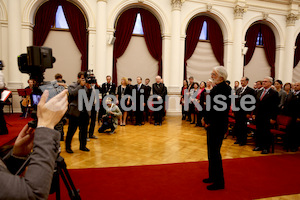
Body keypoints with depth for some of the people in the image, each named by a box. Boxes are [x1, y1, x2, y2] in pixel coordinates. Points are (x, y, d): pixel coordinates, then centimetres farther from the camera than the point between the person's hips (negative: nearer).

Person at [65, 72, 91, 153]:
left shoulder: (86, 86, 12)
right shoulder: (72, 86, 3)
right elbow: (72, 93, -17)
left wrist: (89, 88, -11)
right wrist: (81, 85, -13)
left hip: (84, 112, 4)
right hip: (75, 112, -4)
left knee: (84, 130, 11)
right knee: (72, 130, 1)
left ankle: (83, 146, 25)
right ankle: (68, 147, 16)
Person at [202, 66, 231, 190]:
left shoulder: (224, 89, -18)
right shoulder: (217, 88, 12)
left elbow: (222, 109, -23)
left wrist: (209, 122, -15)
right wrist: (205, 119, 5)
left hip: (217, 126, -10)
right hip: (212, 125, 10)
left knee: (214, 153, -1)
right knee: (211, 152, 18)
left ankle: (219, 182, 14)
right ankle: (213, 176, 33)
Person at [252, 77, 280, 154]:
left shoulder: (274, 93, -6)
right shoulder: (259, 92, 13)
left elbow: (275, 107, -10)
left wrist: (273, 118, -13)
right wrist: (254, 113, 11)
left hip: (267, 117, -6)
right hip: (258, 116, 6)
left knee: (266, 132, 1)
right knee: (258, 132, 12)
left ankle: (266, 148, 14)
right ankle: (259, 146, 25)